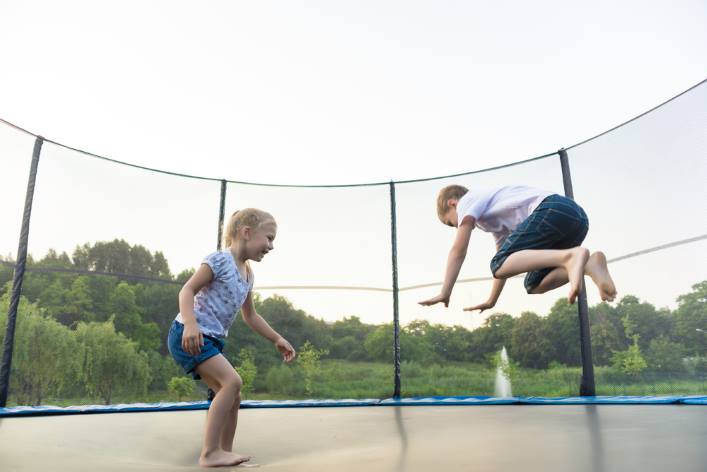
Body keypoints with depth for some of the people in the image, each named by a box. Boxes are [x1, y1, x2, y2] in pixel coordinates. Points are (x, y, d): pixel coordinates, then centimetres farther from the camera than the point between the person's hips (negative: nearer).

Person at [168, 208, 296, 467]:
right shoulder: (220, 259, -12)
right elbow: (187, 290, -18)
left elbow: (251, 316, 23)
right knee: (232, 381, -21)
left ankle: (225, 451, 21)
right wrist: (191, 324, -33)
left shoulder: (247, 274, 14)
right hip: (188, 335, -9)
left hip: (210, 339, 9)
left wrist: (277, 340, 20)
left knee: (233, 394, 9)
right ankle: (210, 452, -16)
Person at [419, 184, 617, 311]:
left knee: (500, 264, -13)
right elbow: (505, 261, 38)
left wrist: (444, 294, 8)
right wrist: (491, 301, 41)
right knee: (534, 285, 11)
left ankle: (570, 256, -30)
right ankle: (589, 263, -11)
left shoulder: (467, 200, 14)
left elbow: (458, 251, 7)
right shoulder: (495, 220, 38)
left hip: (554, 210, -9)